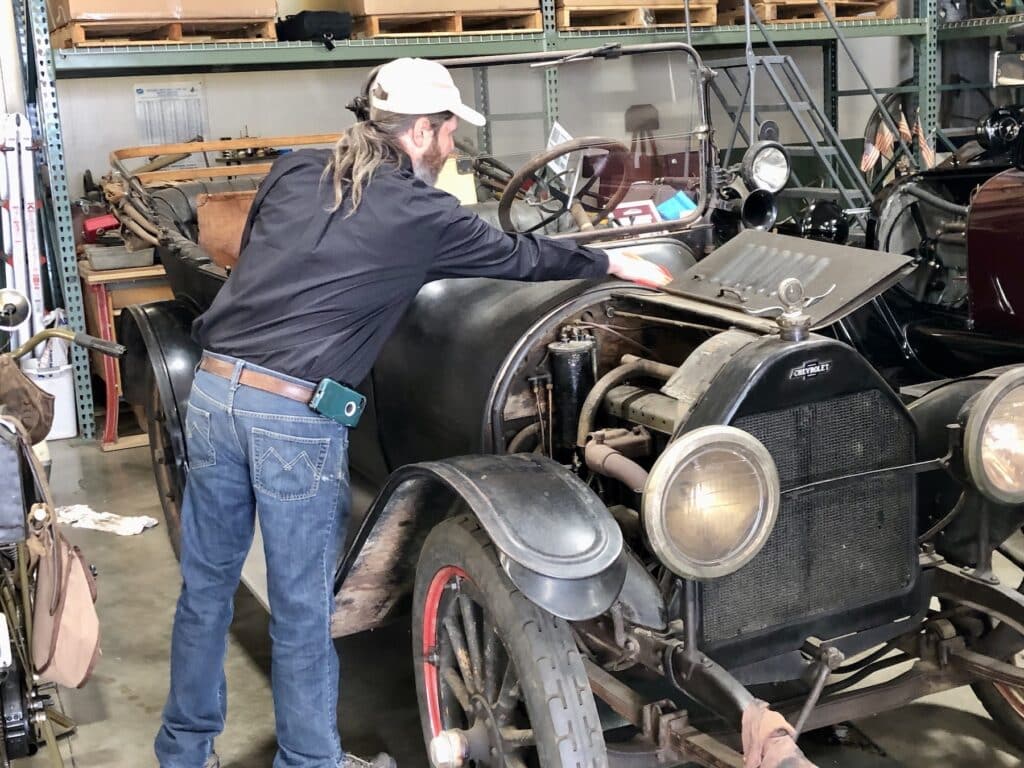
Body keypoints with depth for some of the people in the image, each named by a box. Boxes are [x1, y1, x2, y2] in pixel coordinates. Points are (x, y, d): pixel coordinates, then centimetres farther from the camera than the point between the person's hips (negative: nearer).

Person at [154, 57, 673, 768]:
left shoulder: (293, 171, 11)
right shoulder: (420, 213, -2)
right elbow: (520, 256, 10)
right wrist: (614, 262, 25)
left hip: (215, 388, 6)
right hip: (298, 416, -6)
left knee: (205, 583, 19)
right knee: (303, 610, 10)